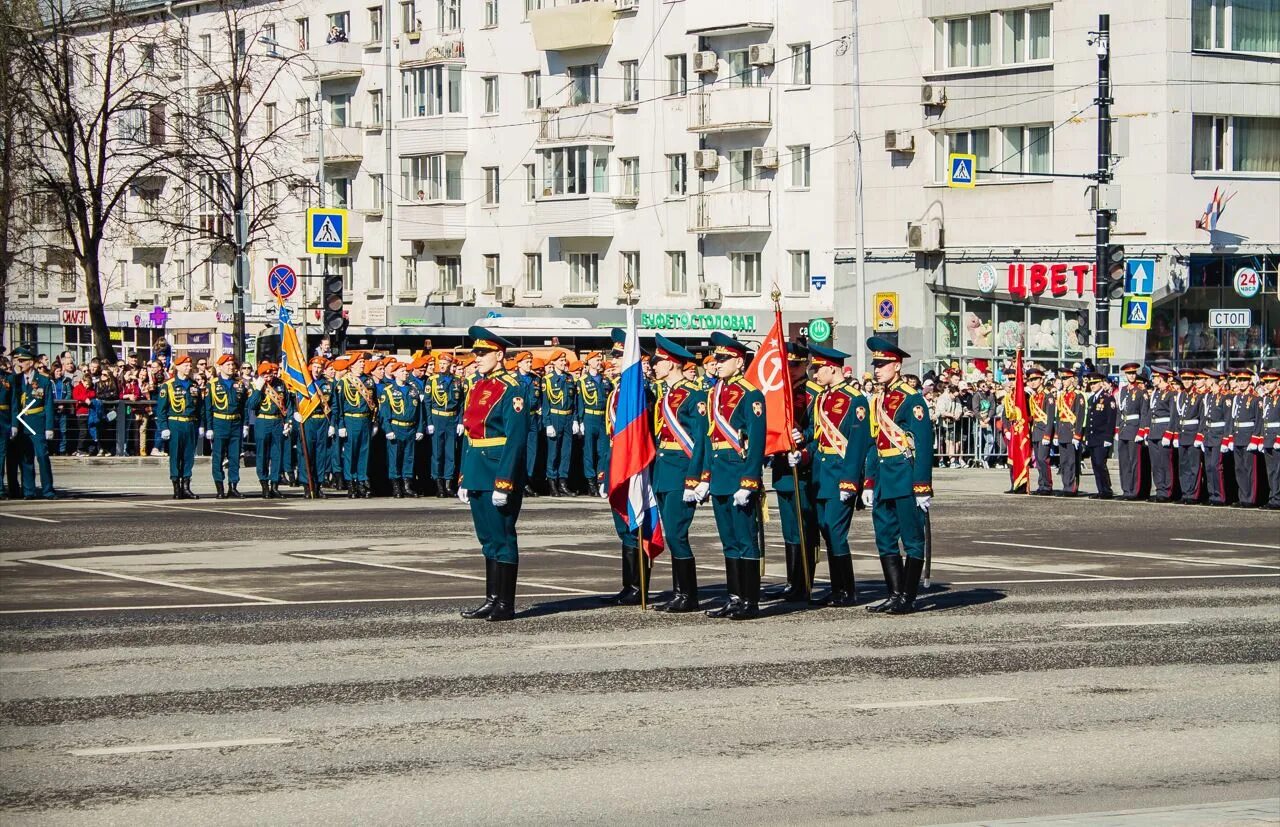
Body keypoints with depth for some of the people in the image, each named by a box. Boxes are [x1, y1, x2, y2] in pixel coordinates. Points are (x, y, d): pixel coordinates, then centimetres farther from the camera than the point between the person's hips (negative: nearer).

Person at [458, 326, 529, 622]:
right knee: (488, 538, 12)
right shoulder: (476, 386, 14)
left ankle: (506, 604, 3)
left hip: (500, 473, -8)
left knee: (502, 537, -2)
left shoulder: (511, 389, -12)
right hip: (477, 473, 8)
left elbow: (516, 439, -17)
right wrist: (463, 478, 14)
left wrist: (504, 483, -21)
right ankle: (492, 599, 18)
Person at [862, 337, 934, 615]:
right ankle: (894, 595, 14)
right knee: (885, 539, 8)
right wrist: (869, 484, 16)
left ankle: (908, 599, 2)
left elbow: (924, 445, -14)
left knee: (912, 540, -1)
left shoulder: (911, 399, -10)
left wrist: (923, 488, -18)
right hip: (883, 481, 8)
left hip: (906, 477, -8)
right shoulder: (878, 400, 14)